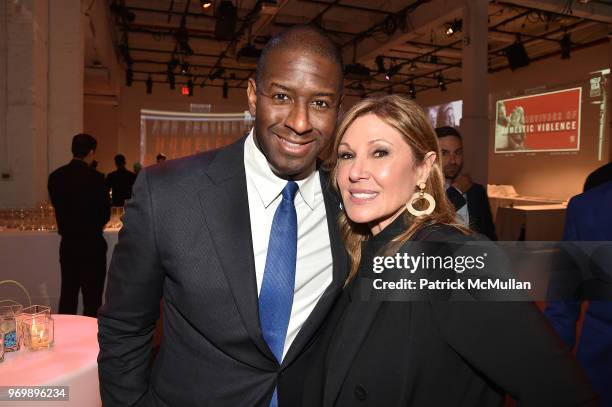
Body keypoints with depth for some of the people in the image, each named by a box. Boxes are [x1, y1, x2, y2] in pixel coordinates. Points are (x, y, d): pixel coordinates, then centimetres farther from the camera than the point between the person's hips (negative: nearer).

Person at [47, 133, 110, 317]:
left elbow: (57, 205, 10)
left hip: (67, 244, 6)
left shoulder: (55, 176, 0)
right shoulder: (95, 178, -16)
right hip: (91, 245, -6)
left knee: (67, 295, 16)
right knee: (92, 297, 4)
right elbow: (105, 212, -9)